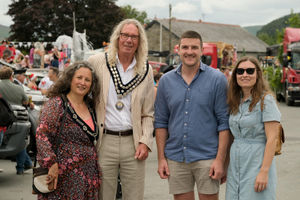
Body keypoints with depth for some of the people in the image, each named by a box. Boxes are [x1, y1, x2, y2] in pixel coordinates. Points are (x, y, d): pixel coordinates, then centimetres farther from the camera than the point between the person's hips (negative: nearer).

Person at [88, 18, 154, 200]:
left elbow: (148, 113, 10)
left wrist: (145, 142, -1)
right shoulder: (97, 62, 2)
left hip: (133, 143, 2)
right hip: (103, 142, -2)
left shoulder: (146, 70, 9)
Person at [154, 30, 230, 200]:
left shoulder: (217, 79, -2)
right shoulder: (166, 81, 7)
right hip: (175, 159, 3)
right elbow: (161, 122, 10)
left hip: (207, 157, -3)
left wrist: (220, 159, -10)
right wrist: (161, 158, 4)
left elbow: (224, 122, -3)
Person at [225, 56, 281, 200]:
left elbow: (271, 139, -13)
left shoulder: (266, 100, -9)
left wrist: (264, 171, -19)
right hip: (235, 165, 6)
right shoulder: (235, 102, 10)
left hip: (257, 163, -6)